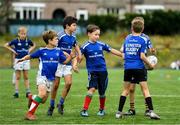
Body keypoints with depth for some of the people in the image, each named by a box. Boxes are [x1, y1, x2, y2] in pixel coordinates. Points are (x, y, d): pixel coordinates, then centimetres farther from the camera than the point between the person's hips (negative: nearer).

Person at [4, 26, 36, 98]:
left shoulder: (28, 41, -1)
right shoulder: (16, 41, -8)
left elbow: (33, 45, 19)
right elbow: (6, 45, -2)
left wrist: (30, 50, 2)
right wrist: (13, 51, -8)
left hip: (26, 59, 2)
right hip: (18, 60, -2)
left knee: (26, 77, 8)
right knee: (18, 77, 2)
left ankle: (28, 92, 12)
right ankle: (16, 92, 3)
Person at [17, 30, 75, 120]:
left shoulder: (58, 51, 4)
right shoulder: (42, 51, -5)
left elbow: (65, 61, 9)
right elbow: (31, 56, 4)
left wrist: (71, 56, -6)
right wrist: (23, 59, -10)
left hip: (51, 78, 5)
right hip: (42, 76, -5)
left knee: (43, 100, 9)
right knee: (42, 93, -28)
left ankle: (32, 98, 42)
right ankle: (30, 113, -21)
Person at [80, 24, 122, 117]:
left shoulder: (101, 44, 5)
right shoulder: (86, 46, -6)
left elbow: (112, 50, 14)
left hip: (103, 71, 3)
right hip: (92, 71, -3)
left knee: (102, 92, 9)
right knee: (92, 89, -20)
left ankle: (102, 109, 30)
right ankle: (84, 110, -15)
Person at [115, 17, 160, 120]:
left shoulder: (127, 39, 8)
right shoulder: (142, 40, -5)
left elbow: (124, 55, 11)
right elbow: (142, 56, -11)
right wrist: (150, 65, 1)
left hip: (128, 68, 4)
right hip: (139, 68, -3)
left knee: (126, 90, 12)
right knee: (145, 90, 0)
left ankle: (119, 112, 9)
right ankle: (151, 112, -7)